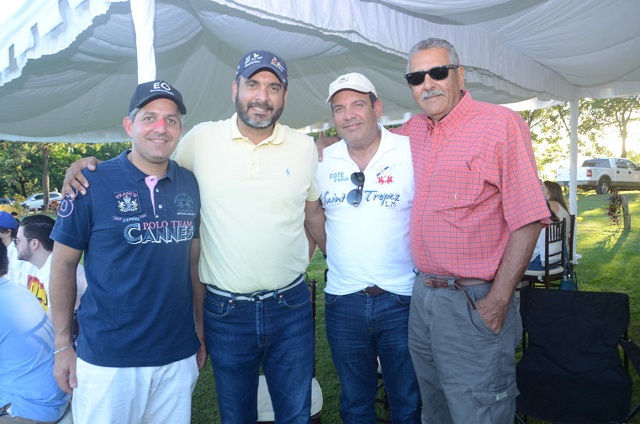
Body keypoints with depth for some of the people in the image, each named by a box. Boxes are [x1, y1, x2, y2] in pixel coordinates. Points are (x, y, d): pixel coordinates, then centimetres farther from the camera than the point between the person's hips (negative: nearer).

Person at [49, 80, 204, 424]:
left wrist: (199, 325, 9)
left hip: (178, 356, 4)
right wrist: (63, 344, -3)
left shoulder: (190, 184, 2)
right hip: (107, 360, -3)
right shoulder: (92, 182, -9)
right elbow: (63, 265, -3)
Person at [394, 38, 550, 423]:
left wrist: (498, 301, -17)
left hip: (474, 304, -6)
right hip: (421, 295, 6)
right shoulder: (414, 132, 8)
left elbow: (527, 220, -15)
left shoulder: (501, 124, -11)